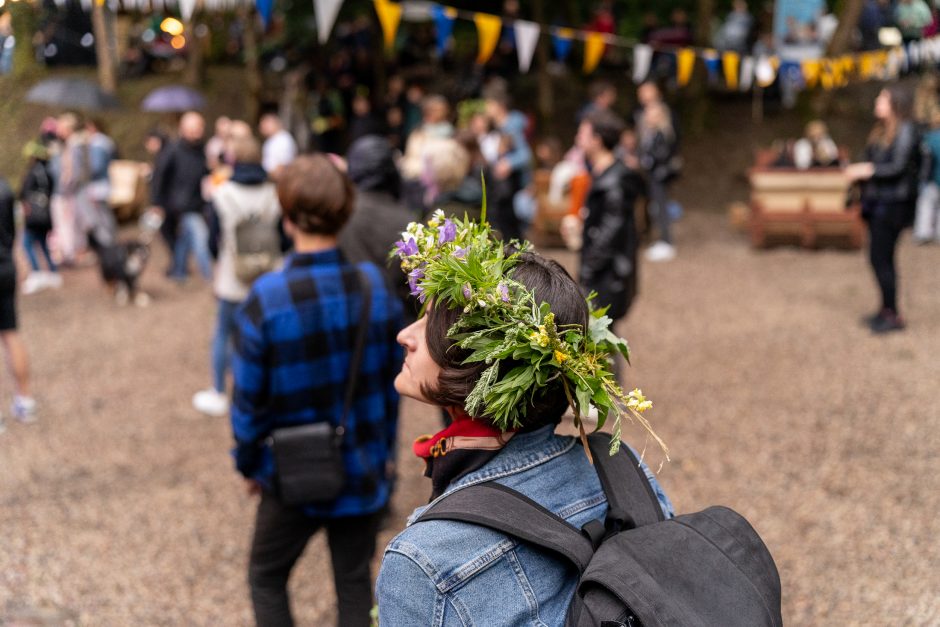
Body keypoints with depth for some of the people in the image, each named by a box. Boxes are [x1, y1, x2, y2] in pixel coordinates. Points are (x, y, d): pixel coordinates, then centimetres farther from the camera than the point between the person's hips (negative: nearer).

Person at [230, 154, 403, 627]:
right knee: (355, 583, 18)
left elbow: (249, 398, -12)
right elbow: (392, 381, 0)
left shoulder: (265, 300, -20)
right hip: (363, 469, 3)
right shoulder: (375, 288, -10)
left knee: (266, 576, 20)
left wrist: (248, 463, 5)